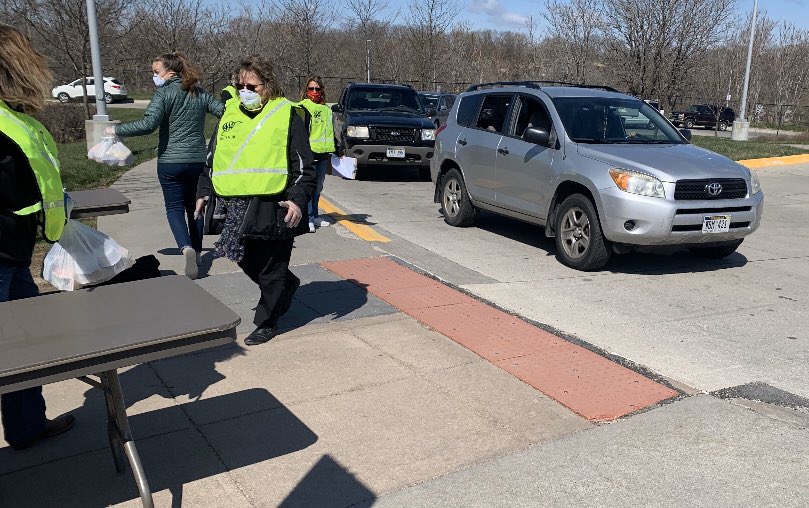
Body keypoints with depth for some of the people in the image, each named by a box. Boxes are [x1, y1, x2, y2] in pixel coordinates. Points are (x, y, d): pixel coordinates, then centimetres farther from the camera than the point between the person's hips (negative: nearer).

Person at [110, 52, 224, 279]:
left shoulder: (164, 93, -10)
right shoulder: (200, 94, 7)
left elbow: (148, 124, -21)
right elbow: (225, 112, 7)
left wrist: (117, 130, -12)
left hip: (171, 161, -5)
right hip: (198, 160, 5)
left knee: (175, 207, 2)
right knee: (194, 206, 17)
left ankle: (186, 248, -21)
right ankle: (196, 251, 24)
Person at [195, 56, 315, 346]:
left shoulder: (286, 114, -2)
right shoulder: (230, 114, 12)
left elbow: (304, 165, -5)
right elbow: (212, 158, 20)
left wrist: (298, 200, -16)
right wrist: (204, 191, 12)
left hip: (275, 206, -5)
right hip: (238, 205, 6)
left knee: (272, 267, 4)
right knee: (248, 262, 14)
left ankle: (267, 322, 20)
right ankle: (287, 284, 41)